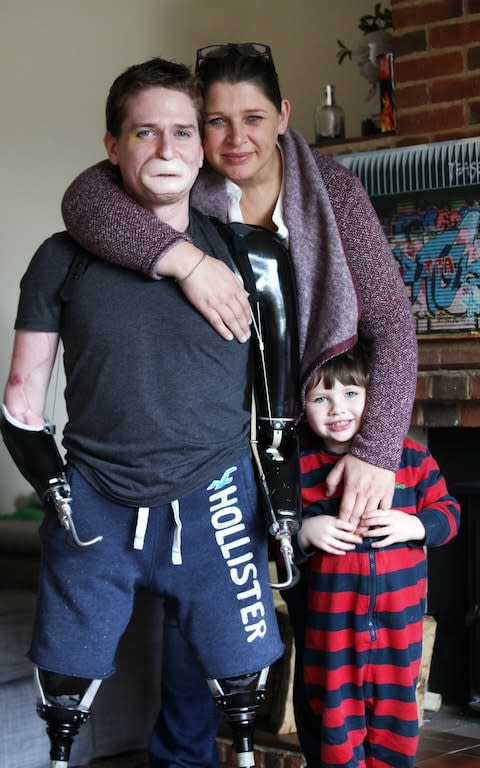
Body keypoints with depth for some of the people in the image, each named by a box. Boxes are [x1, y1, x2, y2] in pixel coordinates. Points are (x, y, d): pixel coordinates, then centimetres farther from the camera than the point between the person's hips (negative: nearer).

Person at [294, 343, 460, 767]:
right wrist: (304, 533, -18)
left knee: (396, 713, 13)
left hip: (399, 619, 1)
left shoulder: (409, 454, -1)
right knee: (335, 717, 8)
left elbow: (447, 510, 3)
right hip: (331, 622, -1)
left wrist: (414, 525, -15)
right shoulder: (298, 468, -3)